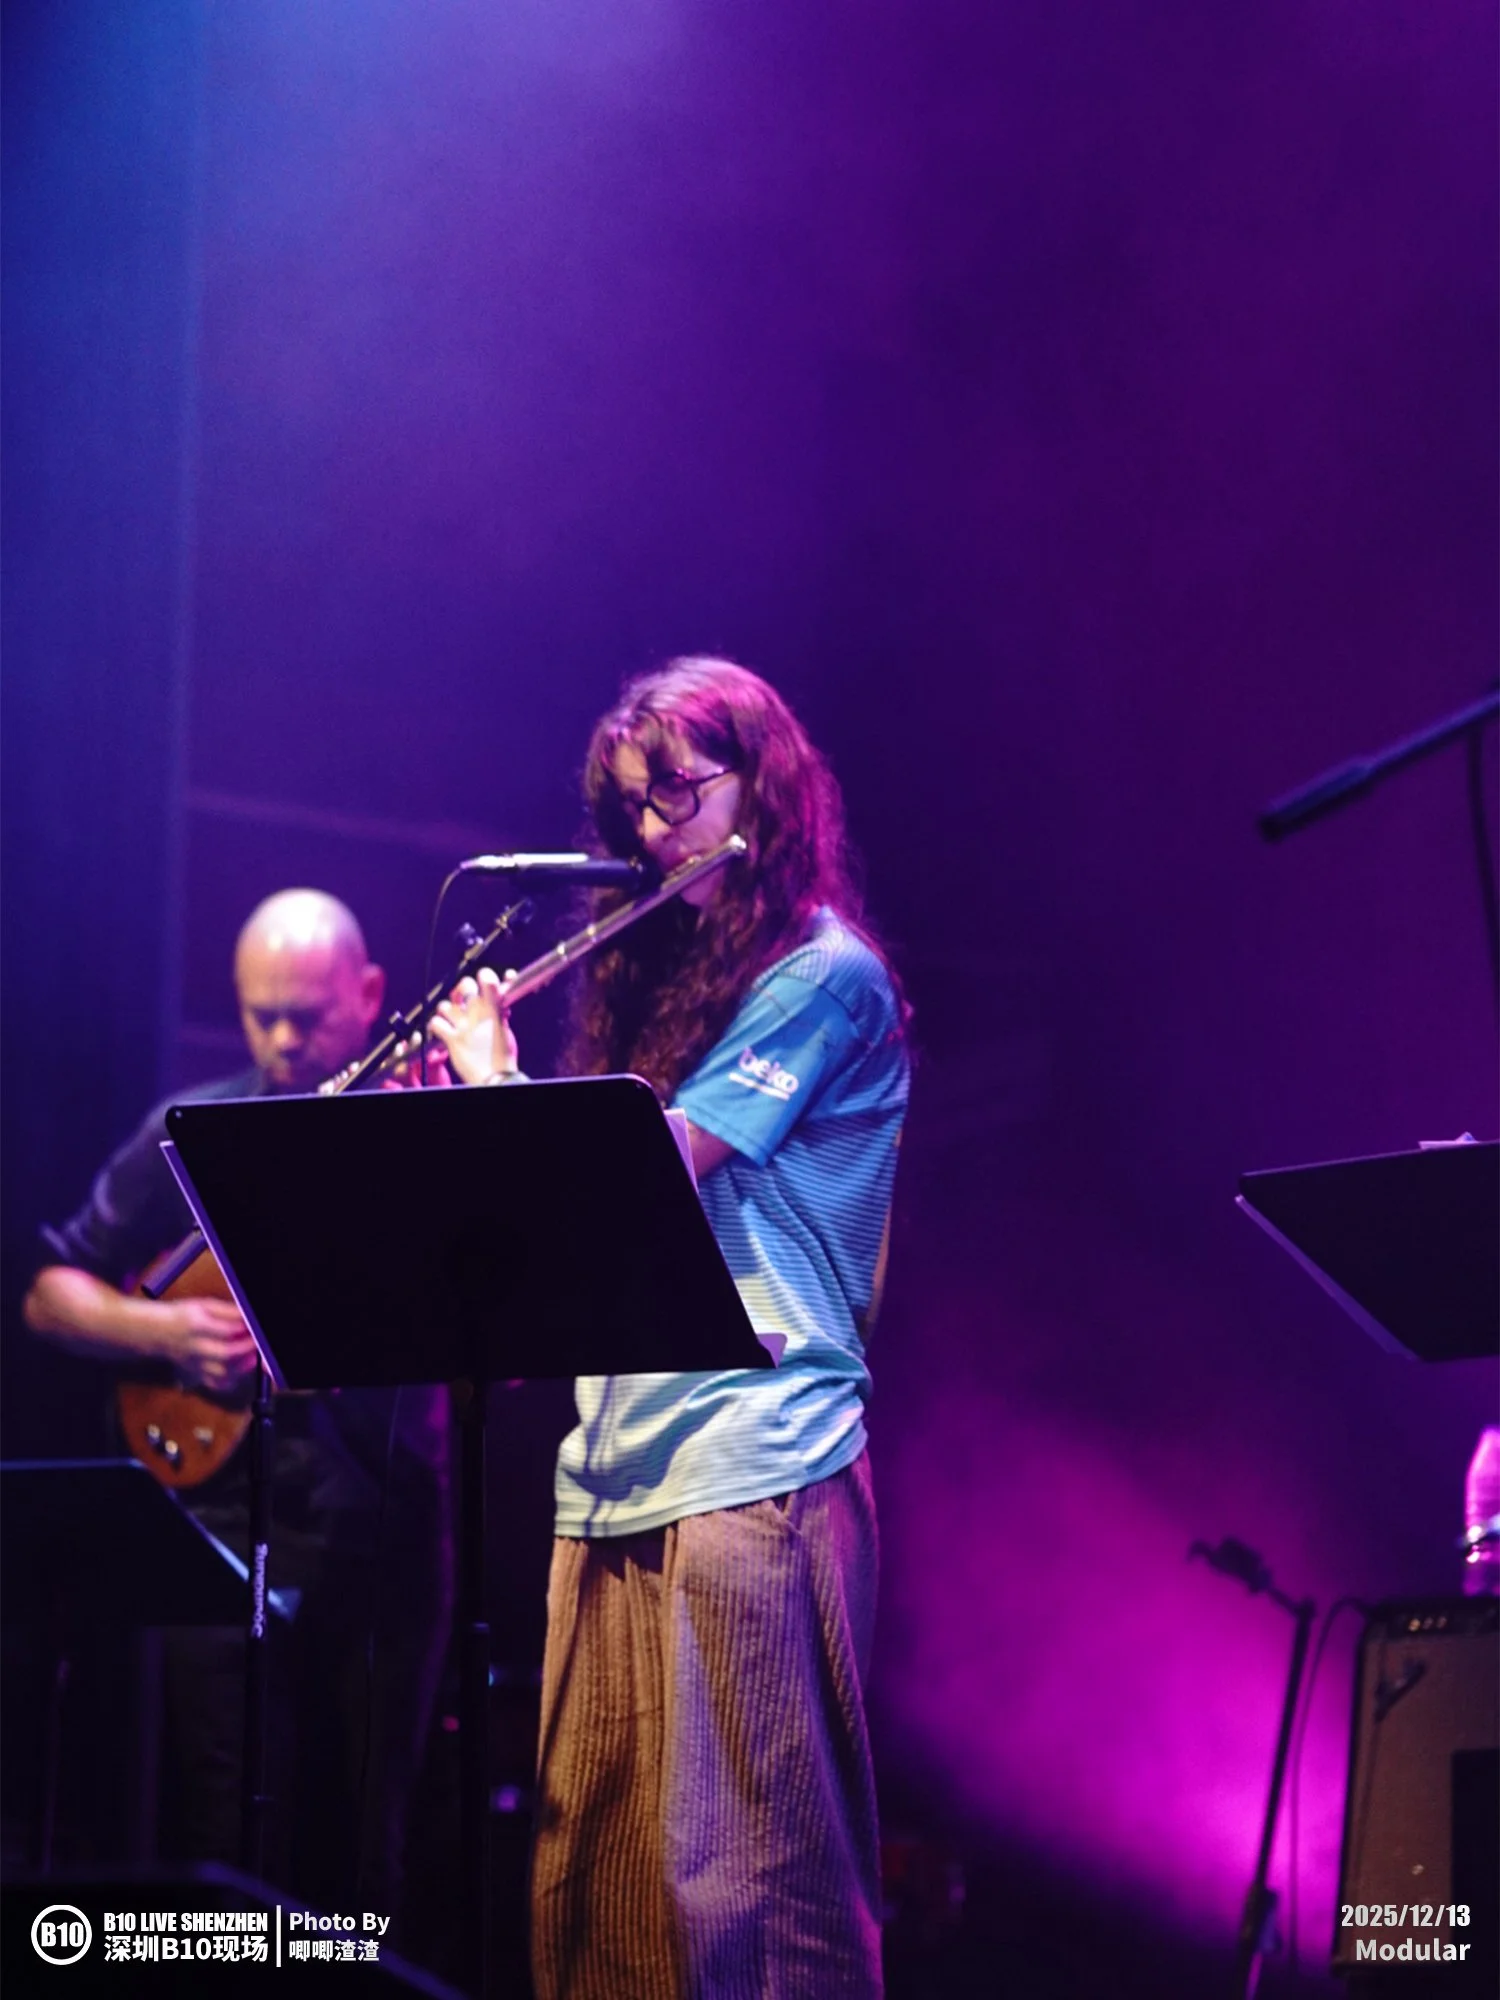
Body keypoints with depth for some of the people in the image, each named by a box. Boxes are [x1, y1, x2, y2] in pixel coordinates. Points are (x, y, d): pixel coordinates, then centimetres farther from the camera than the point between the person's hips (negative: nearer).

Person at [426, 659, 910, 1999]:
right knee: (589, 1861, 6)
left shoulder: (821, 976, -4)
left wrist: (496, 1078, 3)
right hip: (613, 1471, 8)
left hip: (752, 1470, -8)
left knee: (740, 1875, -10)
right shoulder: (659, 976, 20)